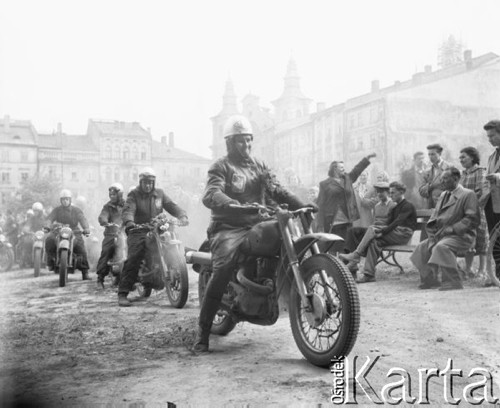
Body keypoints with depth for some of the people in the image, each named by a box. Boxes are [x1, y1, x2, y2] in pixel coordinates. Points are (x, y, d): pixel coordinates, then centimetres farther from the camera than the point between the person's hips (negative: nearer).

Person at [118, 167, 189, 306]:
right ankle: (122, 294, -16)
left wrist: (182, 215, -14)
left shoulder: (159, 194, 14)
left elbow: (171, 206, 6)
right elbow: (128, 210, -15)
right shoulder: (134, 195, 2)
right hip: (138, 231, -3)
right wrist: (129, 222, -37)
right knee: (133, 260, -17)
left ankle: (147, 290, 12)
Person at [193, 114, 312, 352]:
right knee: (222, 271, -28)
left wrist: (302, 205, -6)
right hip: (229, 227, -6)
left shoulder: (258, 165, 20)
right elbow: (211, 195, -20)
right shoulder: (221, 167, -1)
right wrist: (236, 206, -40)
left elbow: (276, 190, 11)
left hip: (258, 225, 6)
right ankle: (202, 332, -20)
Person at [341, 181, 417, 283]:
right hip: (395, 233, 7)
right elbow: (389, 224, 12)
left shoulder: (408, 206, -2)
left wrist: (382, 231, -24)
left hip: (404, 234, -7)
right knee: (375, 242, -21)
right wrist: (382, 230, -12)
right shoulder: (394, 208, 25)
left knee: (372, 231, -24)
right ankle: (369, 275, -30)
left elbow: (398, 222, -16)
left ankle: (357, 254, -25)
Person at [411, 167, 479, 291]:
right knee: (422, 247, 1)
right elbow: (434, 216, 17)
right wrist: (432, 233, 0)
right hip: (441, 234, 9)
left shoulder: (468, 194, -8)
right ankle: (429, 281, 17)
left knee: (441, 247, -33)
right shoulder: (443, 195, 18)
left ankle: (453, 283, -27)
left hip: (461, 236, -9)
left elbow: (473, 219, -16)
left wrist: (453, 228, -21)